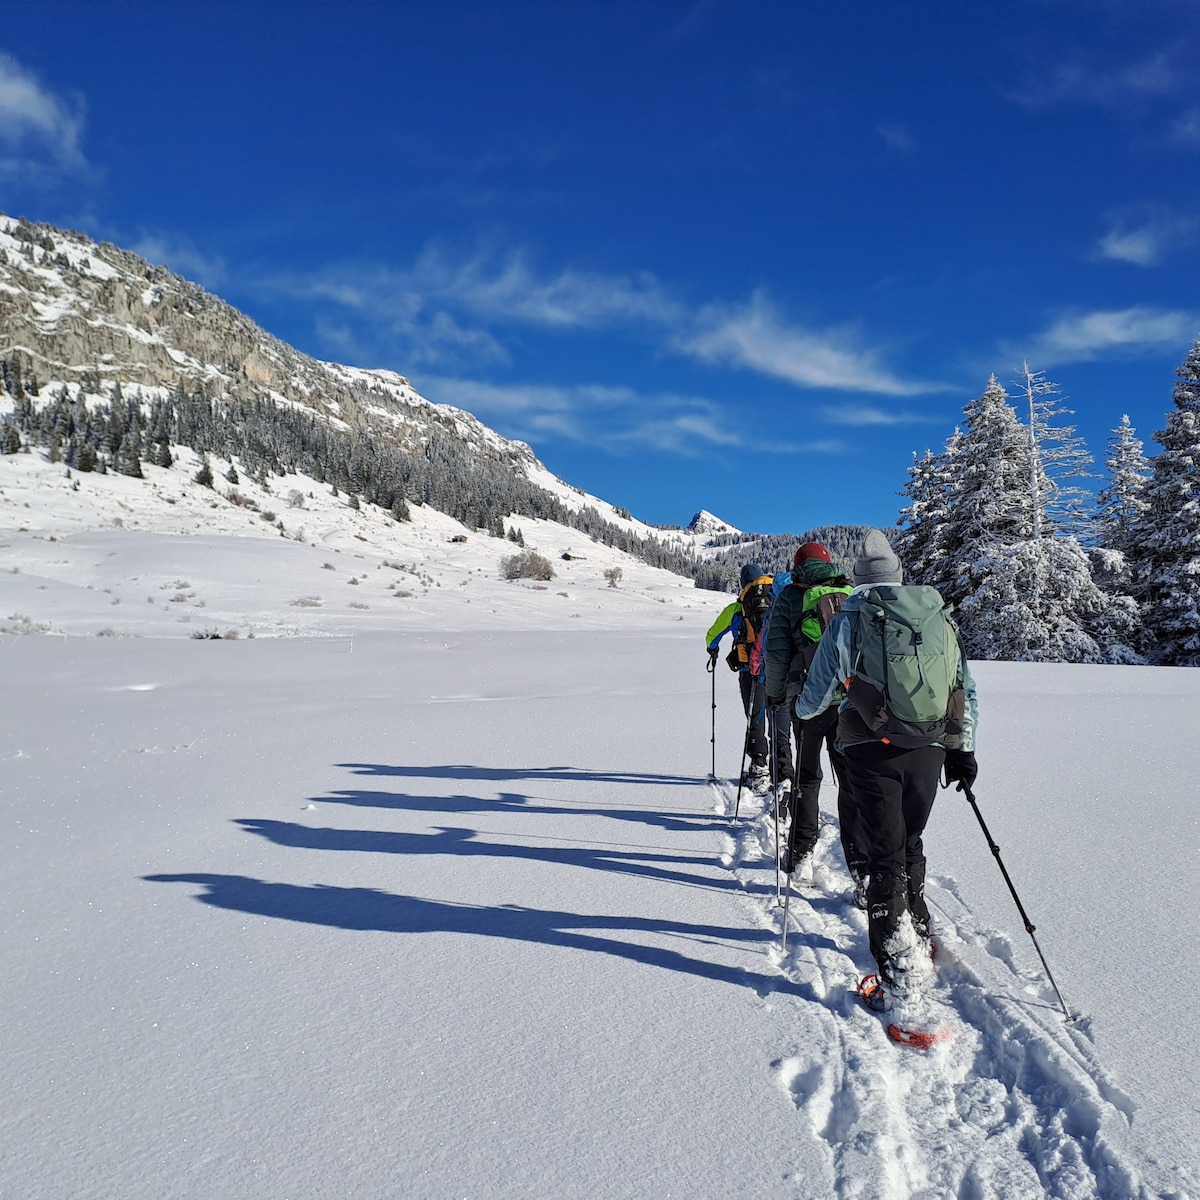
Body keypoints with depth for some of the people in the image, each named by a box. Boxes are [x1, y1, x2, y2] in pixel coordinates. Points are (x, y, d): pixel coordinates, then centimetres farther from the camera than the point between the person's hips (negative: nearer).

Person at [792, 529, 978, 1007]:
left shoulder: (851, 620, -2)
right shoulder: (940, 617, 10)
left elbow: (819, 689, 2)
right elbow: (965, 689, 12)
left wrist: (801, 710, 24)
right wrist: (963, 748, 19)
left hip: (874, 750, -4)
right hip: (930, 751, 4)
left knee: (885, 855, 0)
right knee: (910, 844, 22)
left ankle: (896, 969, -3)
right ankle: (917, 935, 38)